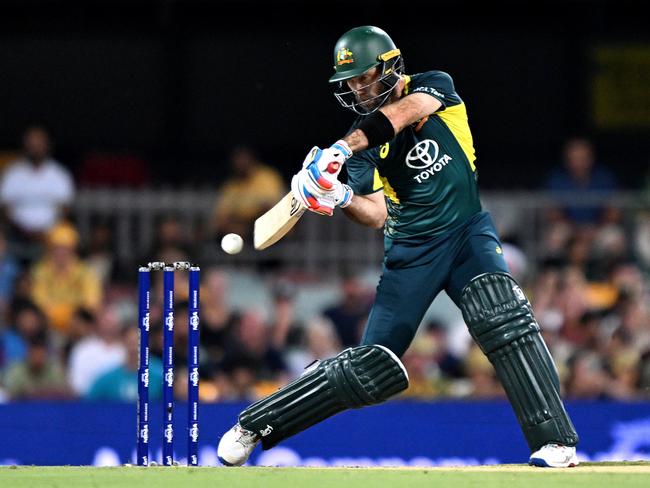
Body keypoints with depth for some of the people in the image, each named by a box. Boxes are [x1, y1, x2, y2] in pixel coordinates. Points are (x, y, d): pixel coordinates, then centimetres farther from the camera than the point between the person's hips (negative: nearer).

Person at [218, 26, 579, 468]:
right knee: (372, 369, -3)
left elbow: (404, 112, -28)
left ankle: (555, 441, -27)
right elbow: (376, 215, -12)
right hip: (410, 248, 1)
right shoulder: (364, 139, -1)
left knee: (501, 316, -29)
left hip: (467, 232, -1)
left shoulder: (435, 86, -5)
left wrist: (341, 149, -40)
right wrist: (340, 198, -33)